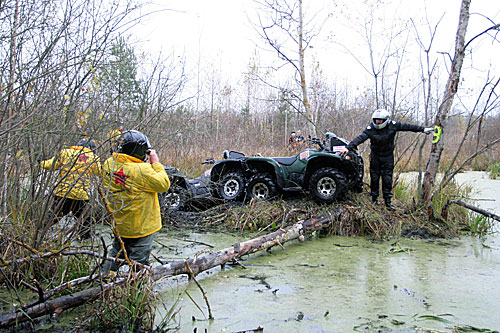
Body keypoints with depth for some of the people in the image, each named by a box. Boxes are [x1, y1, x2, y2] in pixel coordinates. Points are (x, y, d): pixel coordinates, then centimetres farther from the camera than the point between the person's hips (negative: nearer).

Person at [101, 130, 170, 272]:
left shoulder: (108, 164, -5)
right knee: (138, 260, 8)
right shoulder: (142, 170, -27)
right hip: (141, 227, -7)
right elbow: (164, 184, -18)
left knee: (116, 254, 26)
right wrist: (156, 163, -10)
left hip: (118, 223, 7)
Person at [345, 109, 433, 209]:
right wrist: (348, 147, -39)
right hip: (375, 157, 0)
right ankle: (374, 199, 19)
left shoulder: (392, 125, -10)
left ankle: (388, 202, 9)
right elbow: (360, 138, -26)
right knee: (374, 179, 5)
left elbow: (407, 126, 0)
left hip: (388, 157, 0)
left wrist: (423, 129, 8)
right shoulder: (370, 128, -15)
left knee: (387, 180, 0)